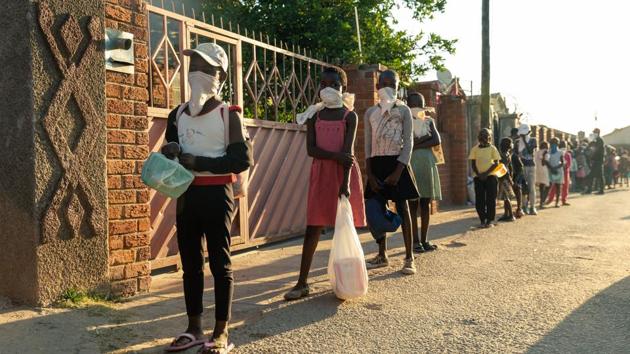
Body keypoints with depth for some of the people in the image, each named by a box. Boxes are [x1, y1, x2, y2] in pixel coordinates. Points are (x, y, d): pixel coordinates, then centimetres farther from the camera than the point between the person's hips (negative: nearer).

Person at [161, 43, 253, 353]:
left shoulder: (228, 114, -5)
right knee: (190, 263, 11)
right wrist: (170, 153, -6)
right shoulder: (178, 114, 11)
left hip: (216, 195, -6)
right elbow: (168, 154, 19)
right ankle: (194, 328, 23)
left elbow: (243, 159, -13)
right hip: (186, 194, 6)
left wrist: (198, 161, -18)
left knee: (220, 263, 1)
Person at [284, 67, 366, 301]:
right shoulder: (314, 116, 6)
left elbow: (348, 152, -12)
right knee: (313, 227, 0)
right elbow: (311, 149, -4)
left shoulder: (350, 116, -2)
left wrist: (345, 184, -20)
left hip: (344, 173, -2)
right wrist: (337, 155, -19)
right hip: (321, 173, 2)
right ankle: (302, 283, 3)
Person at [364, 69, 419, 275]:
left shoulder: (403, 110, 1)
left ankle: (409, 258, 3)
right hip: (376, 165, 4)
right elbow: (368, 145, 8)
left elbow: (408, 143, -4)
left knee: (402, 208, -3)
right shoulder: (370, 113, 10)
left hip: (396, 163, -3)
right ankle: (382, 256, 18)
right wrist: (369, 173, -2)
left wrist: (398, 172, -14)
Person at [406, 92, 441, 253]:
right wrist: (427, 137, -11)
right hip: (411, 164, -4)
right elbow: (407, 142, -14)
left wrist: (417, 145, -10)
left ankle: (424, 240, 11)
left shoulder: (429, 121, 14)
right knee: (413, 203, -1)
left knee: (426, 203, 5)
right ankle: (415, 241, 2)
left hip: (427, 163, 4)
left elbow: (437, 140, -2)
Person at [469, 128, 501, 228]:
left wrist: (486, 173, -13)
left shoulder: (492, 148, 1)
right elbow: (473, 164, 4)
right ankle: (482, 220, 11)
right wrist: (479, 174, -10)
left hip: (490, 176, -2)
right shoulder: (475, 149, 5)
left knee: (490, 199, -1)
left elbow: (496, 163, -3)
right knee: (479, 200, 2)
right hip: (478, 177, 2)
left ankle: (490, 220, 6)